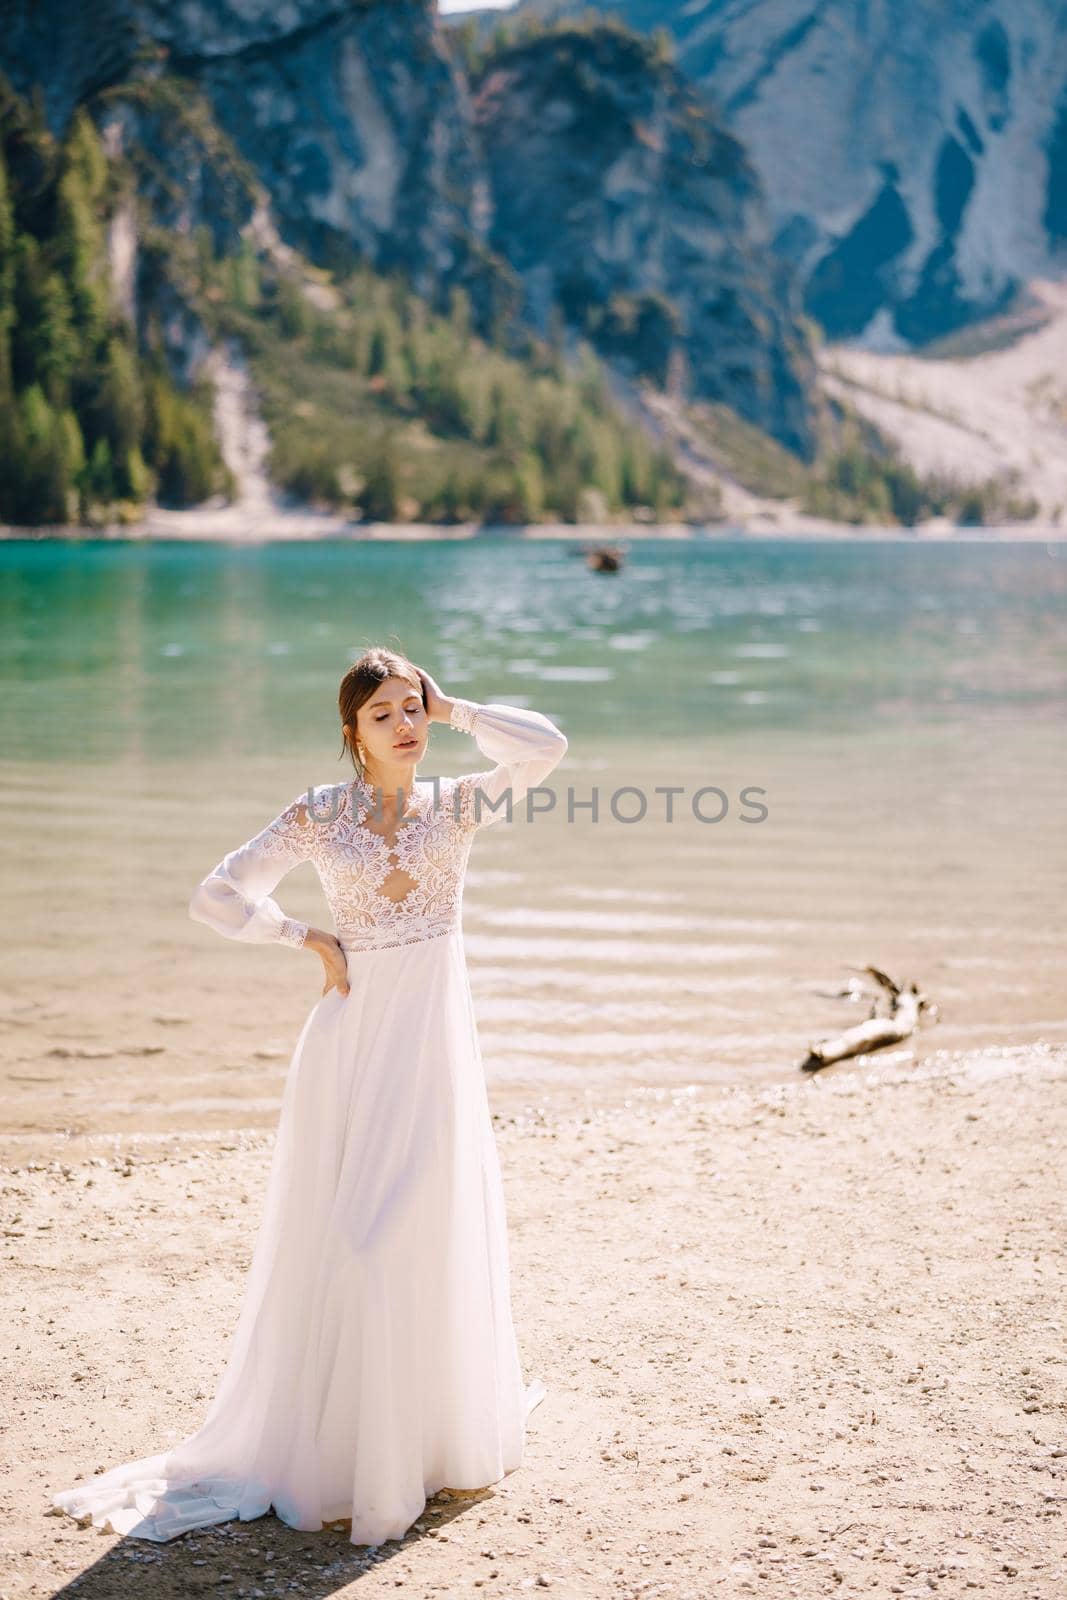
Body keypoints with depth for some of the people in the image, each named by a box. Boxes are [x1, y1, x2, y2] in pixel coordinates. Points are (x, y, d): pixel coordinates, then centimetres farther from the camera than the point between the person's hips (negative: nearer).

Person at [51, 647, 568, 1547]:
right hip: (352, 1036, -1)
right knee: (339, 1242, 1)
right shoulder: (319, 815, 1)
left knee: (433, 1236, 8)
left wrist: (451, 710, -2)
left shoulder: (456, 806, 4)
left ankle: (438, 1431, 24)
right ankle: (329, 1442, 13)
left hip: (437, 1036, 1)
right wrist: (310, 939, -7)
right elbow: (217, 898, 0)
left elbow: (546, 747, -11)